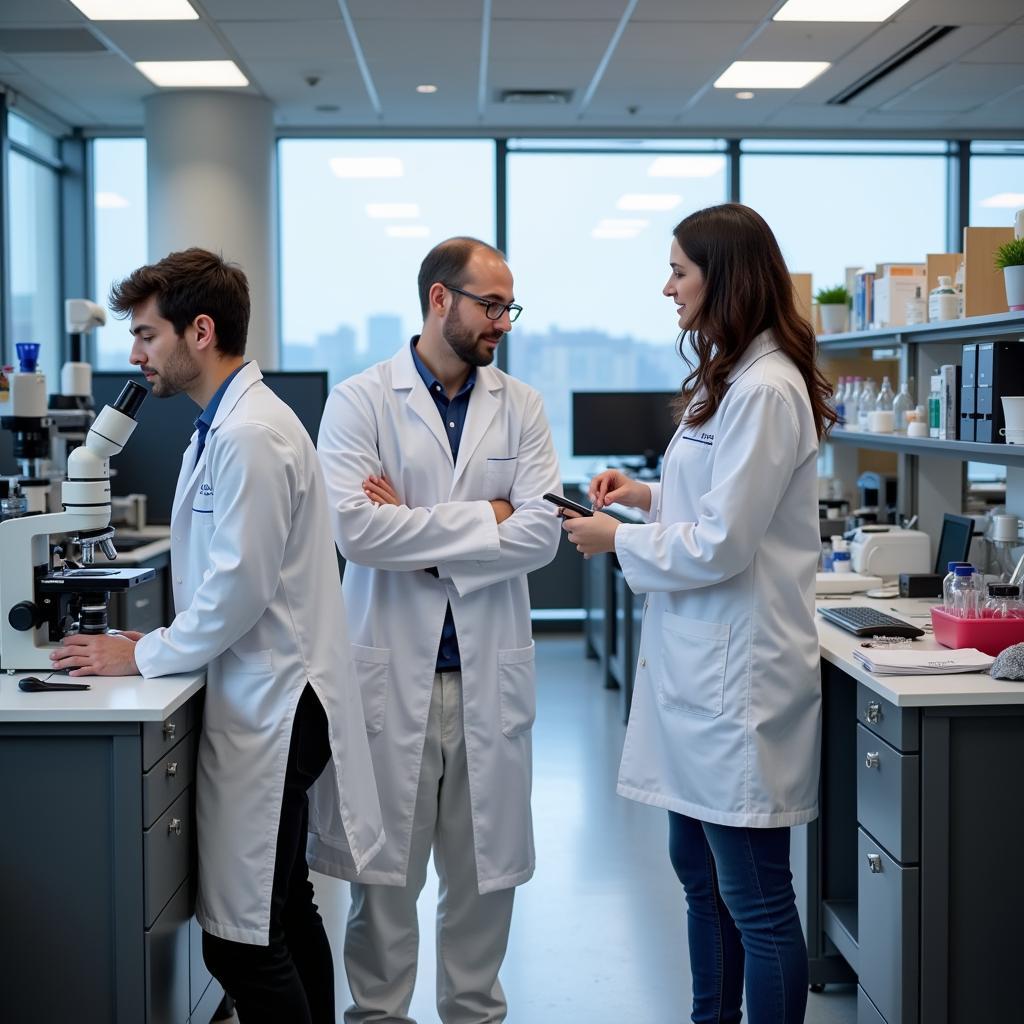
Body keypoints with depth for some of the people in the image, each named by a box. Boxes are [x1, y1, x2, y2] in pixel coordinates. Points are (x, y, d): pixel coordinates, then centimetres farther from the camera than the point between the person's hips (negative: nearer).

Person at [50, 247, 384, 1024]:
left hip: (269, 708, -10)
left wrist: (142, 656, -10)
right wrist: (160, 646, 10)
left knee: (242, 942, -5)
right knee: (285, 915, 19)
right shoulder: (230, 423, 13)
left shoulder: (248, 435, -19)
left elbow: (240, 587, -21)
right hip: (271, 697, 10)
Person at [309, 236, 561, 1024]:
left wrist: (417, 531, -10)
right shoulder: (360, 400, -2)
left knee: (486, 868, 11)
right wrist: (481, 519, -10)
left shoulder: (521, 406, 7)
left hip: (491, 672, 3)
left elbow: (542, 533, -5)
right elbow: (352, 527, -15)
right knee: (384, 868, 5)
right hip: (392, 669, -3)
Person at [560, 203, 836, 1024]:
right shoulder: (729, 378, 13)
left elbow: (722, 546, -20)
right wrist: (651, 496, 8)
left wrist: (618, 541, -8)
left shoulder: (765, 390, -18)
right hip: (701, 665, 11)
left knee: (755, 902, 0)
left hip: (737, 678, -11)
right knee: (700, 874, 20)